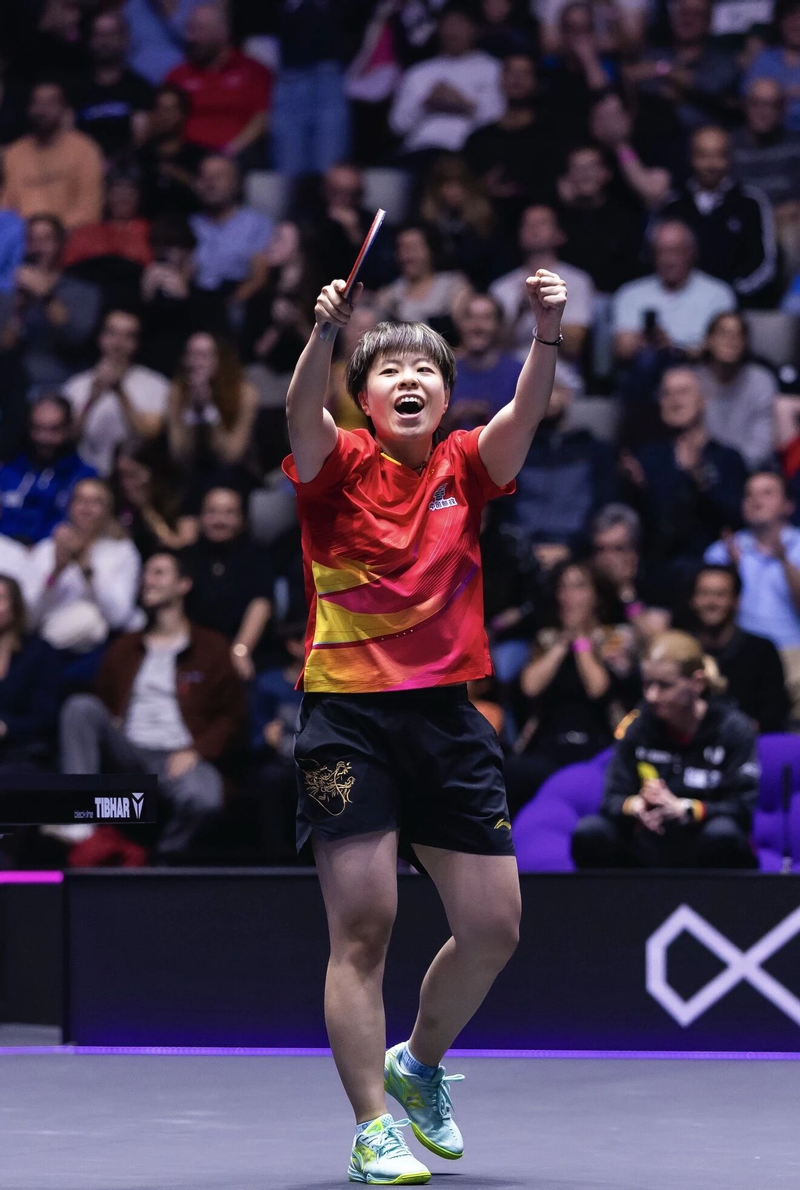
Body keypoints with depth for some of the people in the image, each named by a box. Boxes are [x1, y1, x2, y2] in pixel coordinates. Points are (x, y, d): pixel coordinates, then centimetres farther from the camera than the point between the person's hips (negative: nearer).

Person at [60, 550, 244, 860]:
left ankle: (160, 859, -12)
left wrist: (196, 751, -9)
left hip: (180, 757, -4)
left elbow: (231, 717, 7)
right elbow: (103, 705, 25)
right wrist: (110, 728, 0)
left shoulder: (212, 648, 14)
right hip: (127, 752, 4)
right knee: (79, 705, -24)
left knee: (203, 798, -39)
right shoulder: (124, 649, 25)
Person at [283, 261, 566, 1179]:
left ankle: (419, 1064, 32)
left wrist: (546, 335, -27)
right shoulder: (341, 467, 1)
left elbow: (525, 414, -9)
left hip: (447, 716, 4)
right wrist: (325, 330, -38)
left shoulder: (466, 469, 9)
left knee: (493, 929, 6)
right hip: (348, 716, -4)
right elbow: (302, 415, -20)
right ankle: (375, 1130, -1)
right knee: (362, 926, -7)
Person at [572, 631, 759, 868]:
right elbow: (613, 797, -3)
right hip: (651, 853, 3)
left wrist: (682, 809, -30)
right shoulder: (638, 726, 0)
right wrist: (634, 805, -27)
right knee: (589, 833, -24)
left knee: (722, 831, -38)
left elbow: (743, 807, -16)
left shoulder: (732, 728, -8)